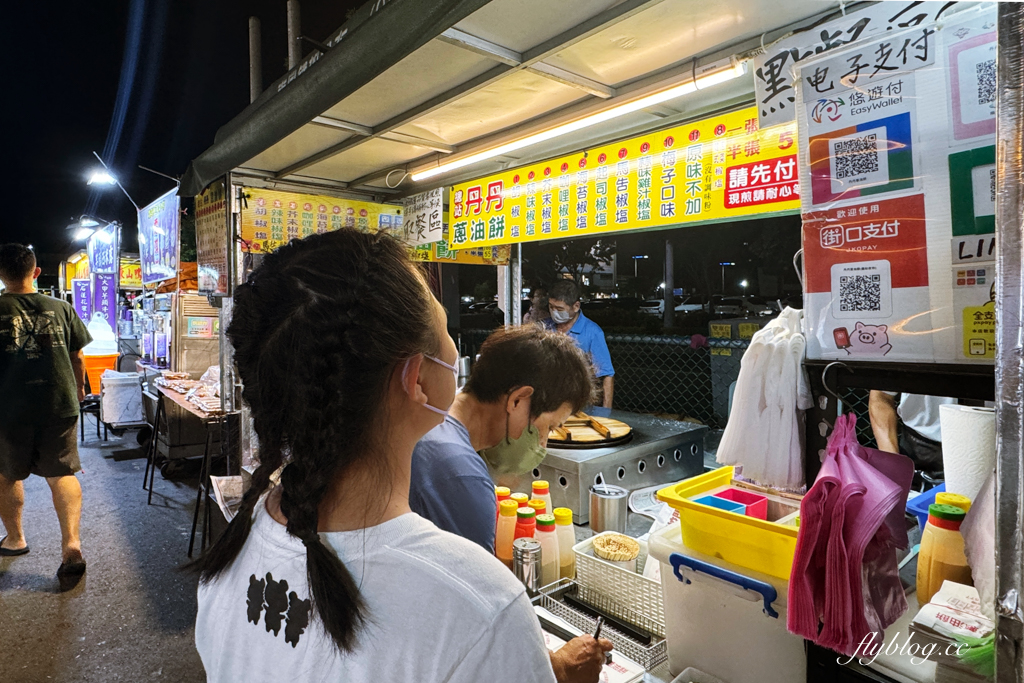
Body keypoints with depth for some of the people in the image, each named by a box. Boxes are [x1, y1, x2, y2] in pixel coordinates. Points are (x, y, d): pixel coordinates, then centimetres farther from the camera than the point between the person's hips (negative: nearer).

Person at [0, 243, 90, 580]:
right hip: (59, 405, 2)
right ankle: (71, 543, -6)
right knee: (62, 474, 6)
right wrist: (79, 389, 24)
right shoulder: (61, 309, 0)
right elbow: (77, 357, 7)